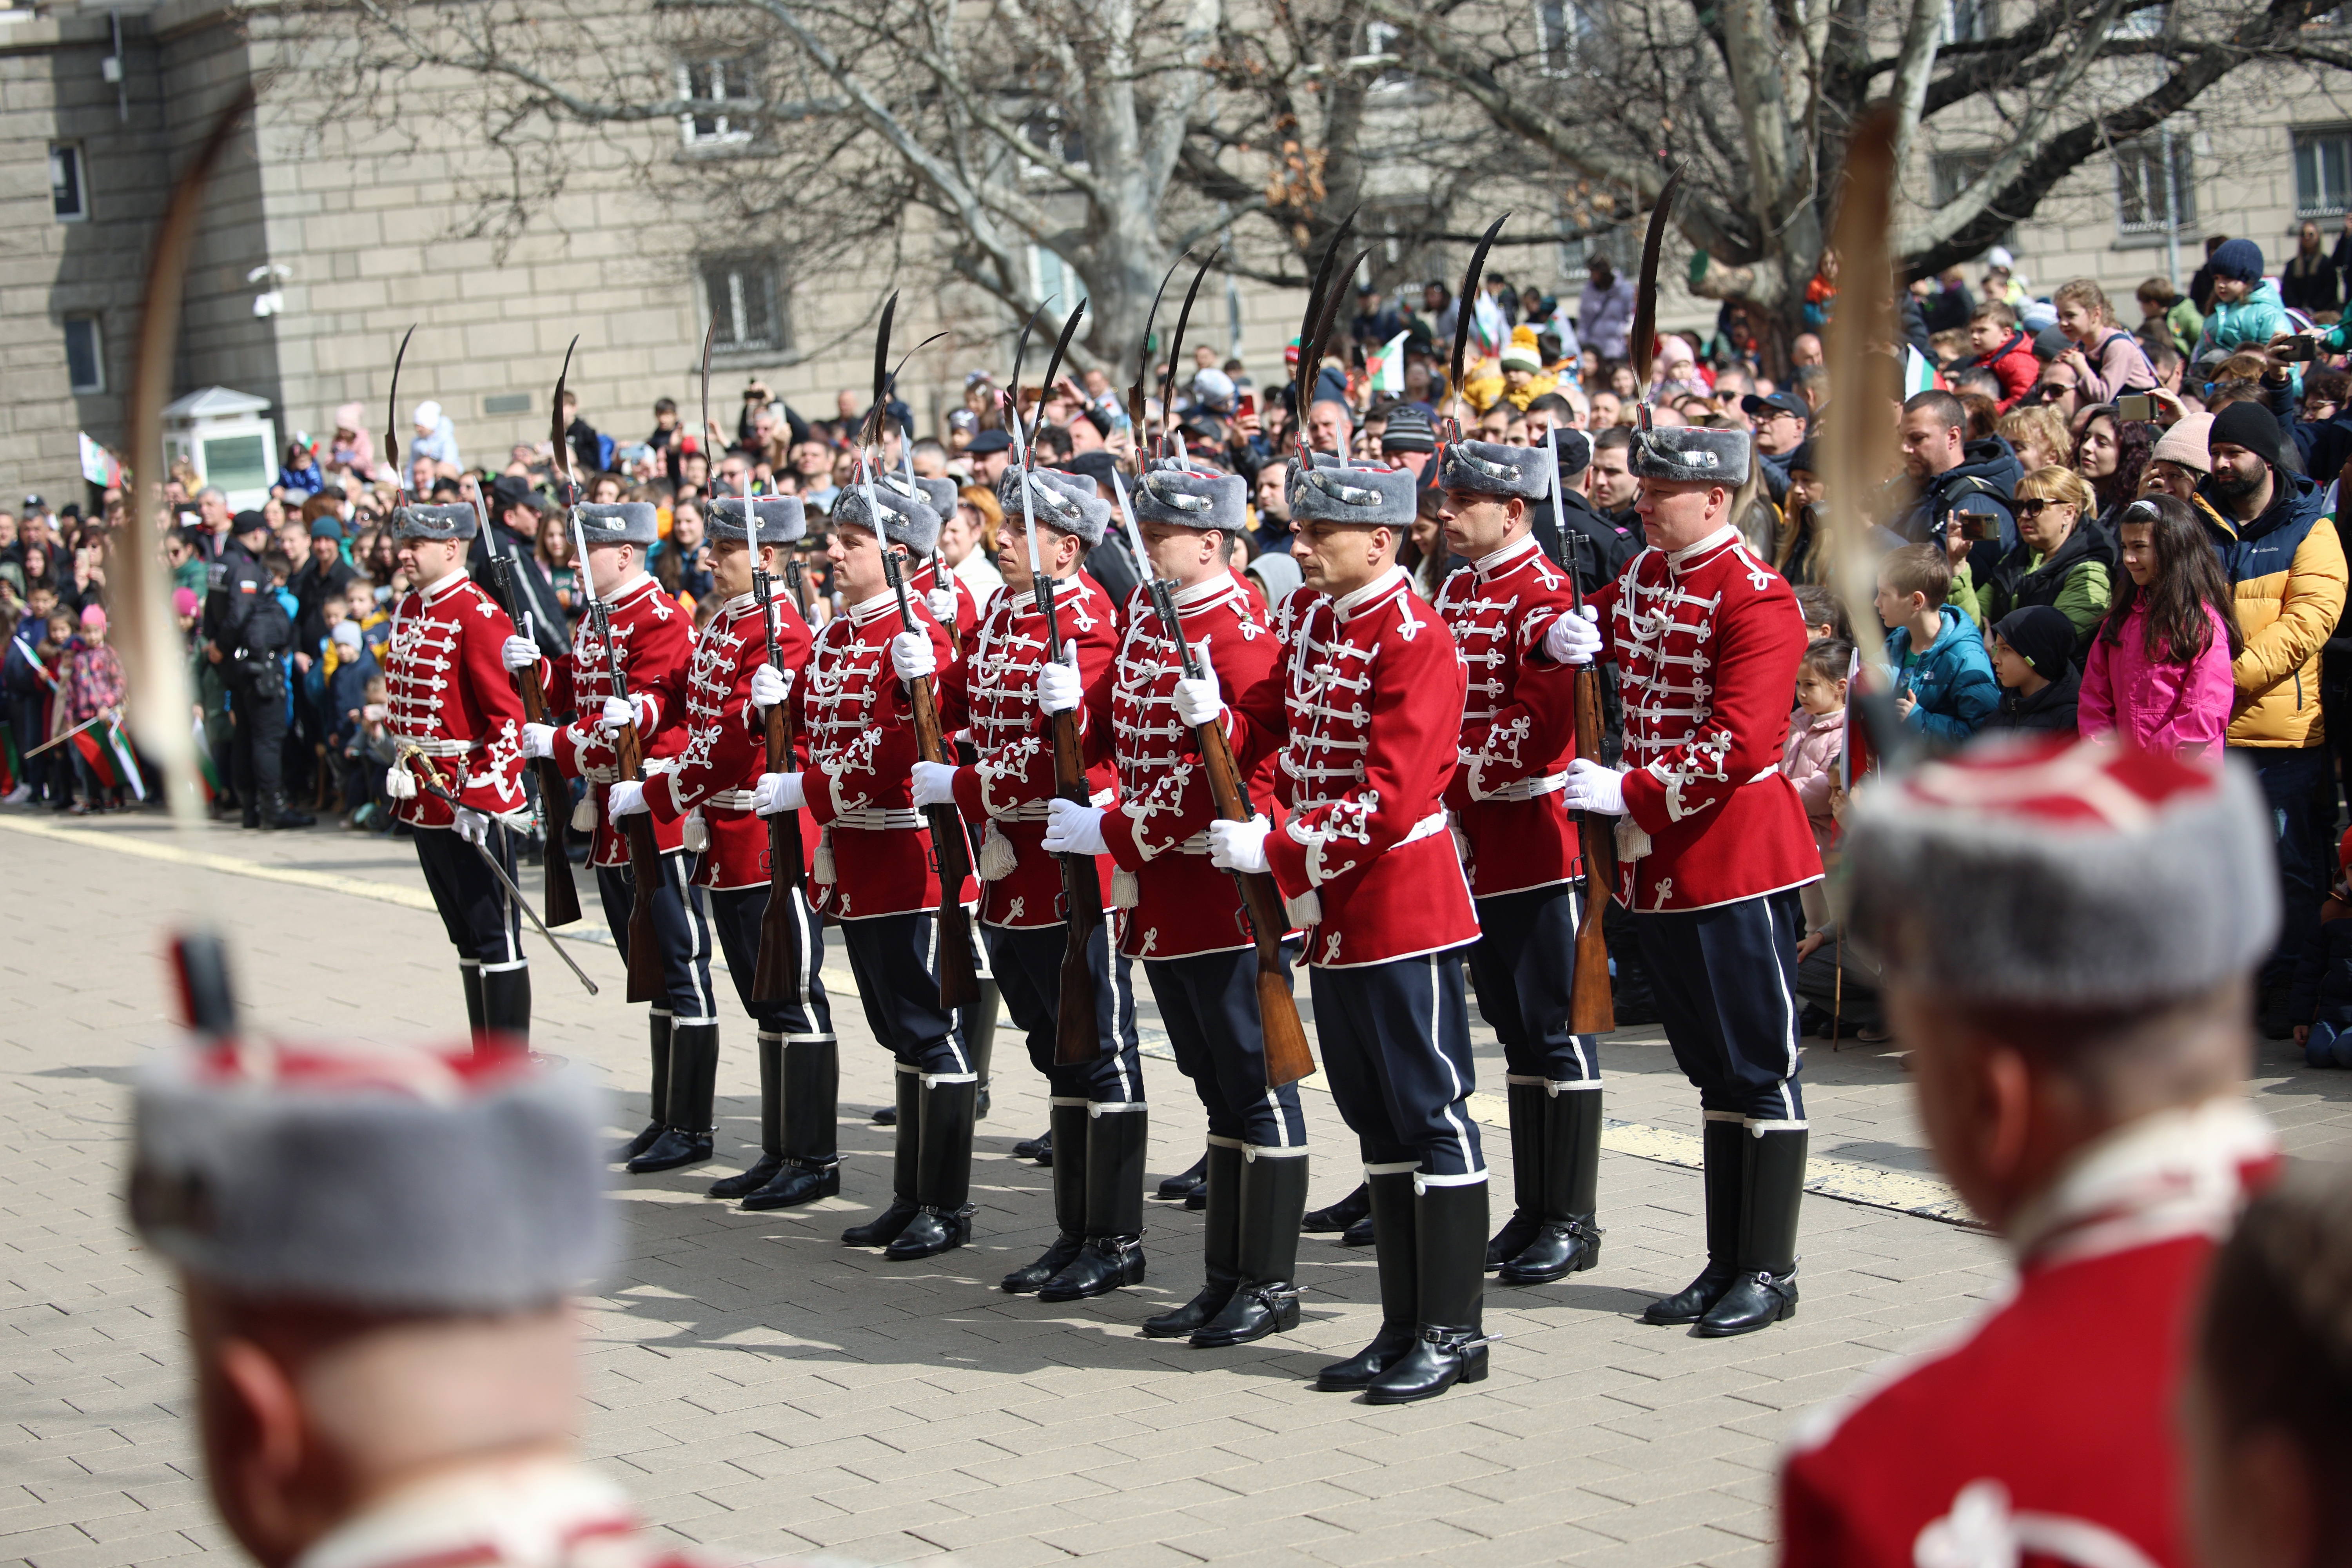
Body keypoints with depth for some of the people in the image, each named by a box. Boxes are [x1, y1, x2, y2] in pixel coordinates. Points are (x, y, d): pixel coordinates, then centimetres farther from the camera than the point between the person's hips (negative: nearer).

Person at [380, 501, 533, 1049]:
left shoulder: (479, 615, -15)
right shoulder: (409, 609, 12)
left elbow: (509, 717, -19)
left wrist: (481, 798, -23)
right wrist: (406, 770, 16)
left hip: (474, 799, -9)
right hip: (426, 799, 9)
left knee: (494, 938, -3)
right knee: (466, 938, 15)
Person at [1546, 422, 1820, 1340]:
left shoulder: (1755, 599, -16)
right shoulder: (1645, 574, 9)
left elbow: (1739, 744, -23)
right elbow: (1598, 625, 27)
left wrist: (1630, 792, -23)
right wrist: (1567, 635, 3)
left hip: (1738, 862, -8)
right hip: (1660, 863, 8)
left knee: (1759, 1070, -1)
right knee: (1711, 1066, 14)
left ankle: (1770, 1273, 6)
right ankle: (1726, 1266, 22)